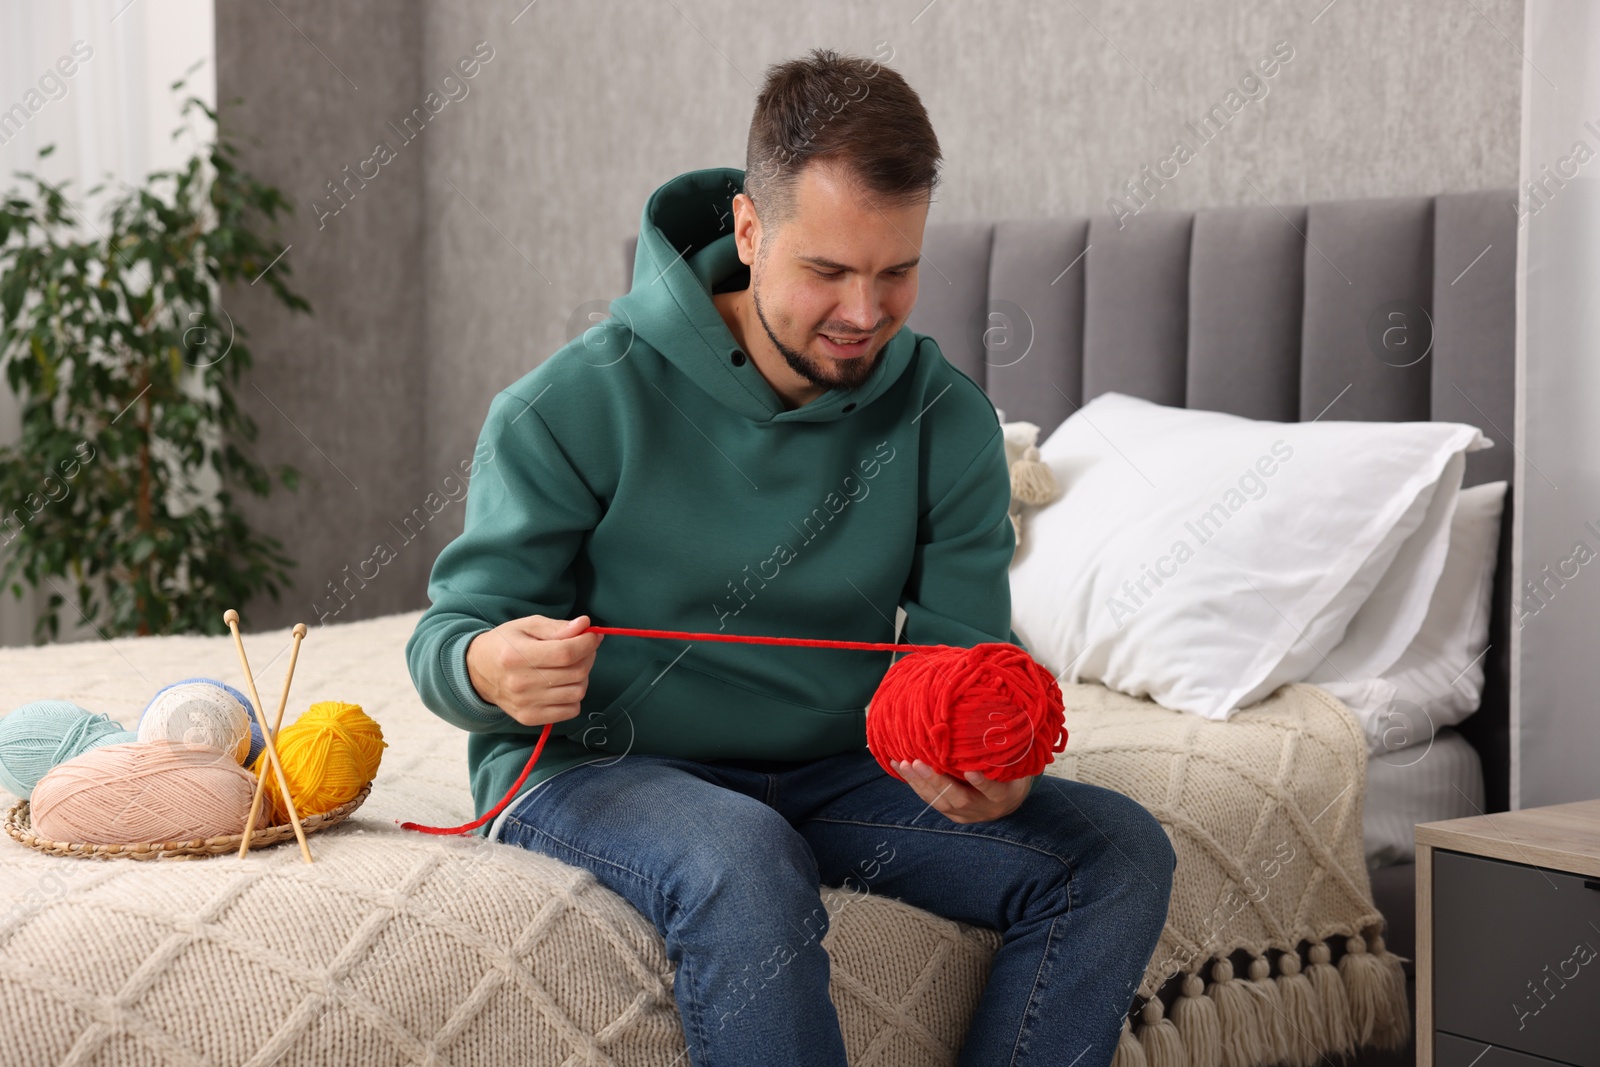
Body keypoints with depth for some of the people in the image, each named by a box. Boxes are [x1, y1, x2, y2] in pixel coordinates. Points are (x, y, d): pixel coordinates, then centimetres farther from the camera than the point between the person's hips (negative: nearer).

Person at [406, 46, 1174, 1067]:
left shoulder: (948, 420, -1)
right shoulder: (574, 406, -12)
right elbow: (449, 632, -9)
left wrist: (993, 767, -27)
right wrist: (489, 668, -35)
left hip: (832, 772, 4)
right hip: (592, 764, -4)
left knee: (1119, 849, -13)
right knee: (745, 863, -38)